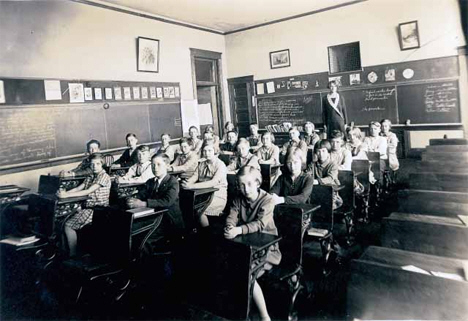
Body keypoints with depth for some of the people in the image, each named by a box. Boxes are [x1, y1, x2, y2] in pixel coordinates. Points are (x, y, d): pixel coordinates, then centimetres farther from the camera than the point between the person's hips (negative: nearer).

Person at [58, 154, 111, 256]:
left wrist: (67, 195, -20)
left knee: (69, 225, -15)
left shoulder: (104, 176, -10)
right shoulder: (90, 177, 18)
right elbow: (78, 188, 9)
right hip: (87, 207, 8)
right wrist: (64, 192, -10)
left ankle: (73, 254, -5)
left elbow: (88, 191, -17)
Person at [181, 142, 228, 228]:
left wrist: (192, 186, -32)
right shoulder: (201, 164, 11)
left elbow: (213, 182, -24)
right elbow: (194, 177, 1)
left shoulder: (220, 165, -10)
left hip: (218, 196, -6)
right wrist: (187, 183, -23)